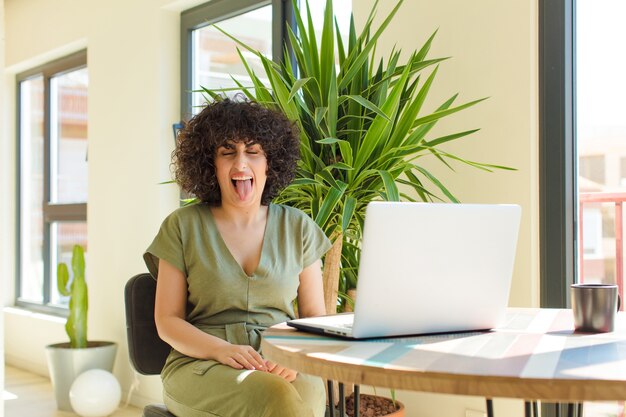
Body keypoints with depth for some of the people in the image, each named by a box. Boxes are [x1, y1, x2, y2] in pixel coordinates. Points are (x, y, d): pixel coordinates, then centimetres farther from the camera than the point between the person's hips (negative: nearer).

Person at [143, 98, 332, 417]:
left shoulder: (297, 227, 11)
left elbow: (315, 318, 11)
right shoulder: (182, 226, 6)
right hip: (200, 364, -2)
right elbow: (167, 321, 4)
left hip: (283, 367, 3)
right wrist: (222, 350, -15)